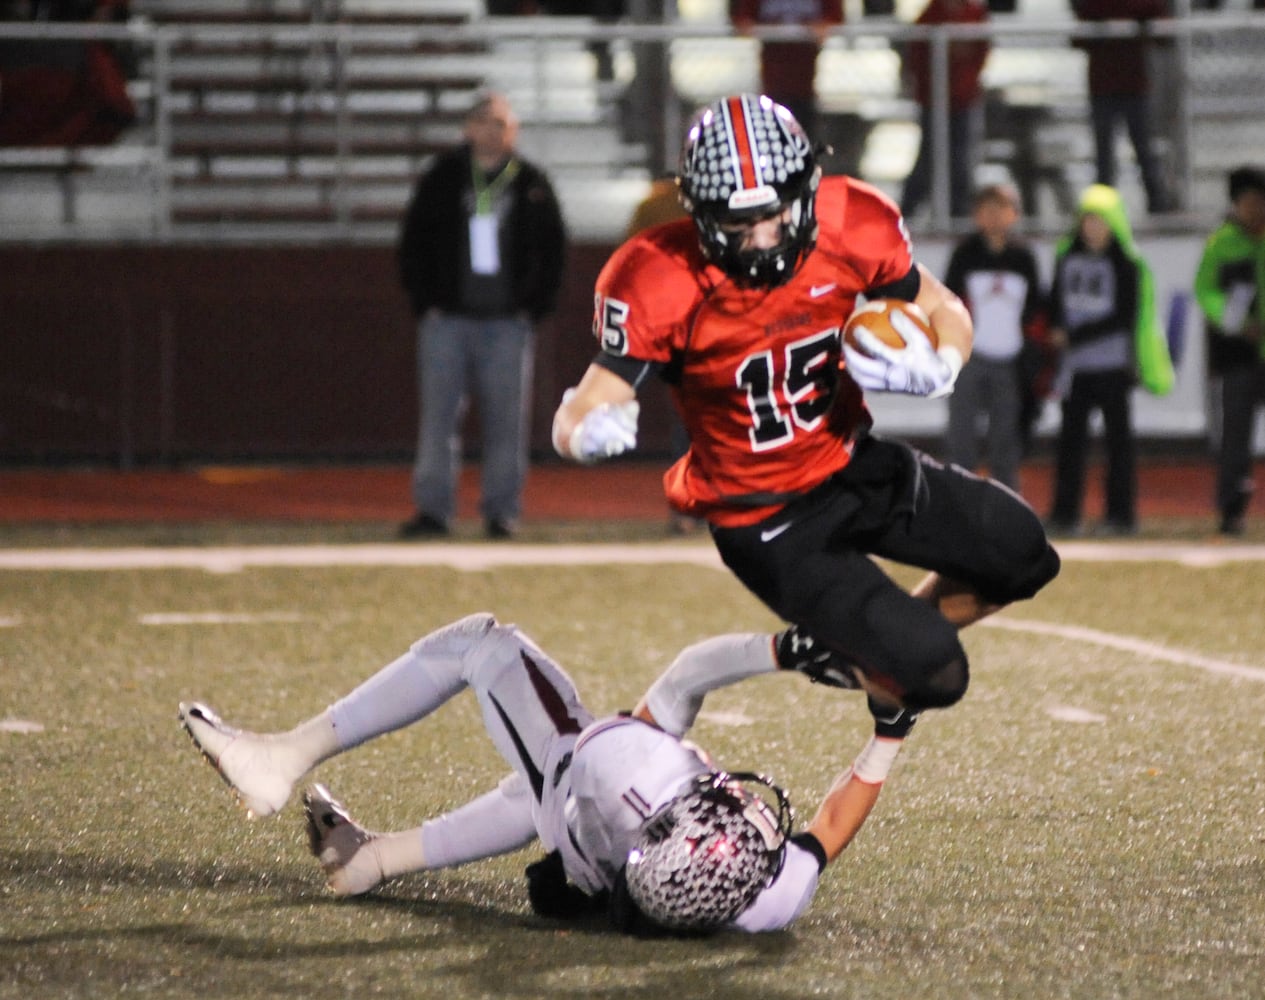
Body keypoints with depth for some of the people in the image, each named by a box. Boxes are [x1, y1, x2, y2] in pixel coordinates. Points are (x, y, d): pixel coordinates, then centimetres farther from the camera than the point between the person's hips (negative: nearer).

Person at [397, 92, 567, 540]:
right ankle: (433, 510, 2)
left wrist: (535, 305, 1)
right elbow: (413, 242, 7)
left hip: (508, 322, 0)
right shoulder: (442, 180, 5)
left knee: (506, 419, 1)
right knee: (438, 415, -2)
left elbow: (552, 248, 10)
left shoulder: (532, 184, 6)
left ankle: (502, 511, 7)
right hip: (447, 319, 0)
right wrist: (424, 302, -1)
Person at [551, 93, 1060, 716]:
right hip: (766, 522, -5)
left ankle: (884, 640, 27)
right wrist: (590, 431, -49)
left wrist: (936, 367, -21)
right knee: (931, 676, -15)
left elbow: (945, 312, 3)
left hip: (855, 466, 6)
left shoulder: (850, 231, -14)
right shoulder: (662, 287, -26)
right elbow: (577, 419, -24)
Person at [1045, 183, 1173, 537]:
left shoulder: (1127, 263, -4)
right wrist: (1058, 330, -6)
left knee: (1118, 437, -1)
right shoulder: (1067, 256, 10)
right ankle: (1065, 514, 8)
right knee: (1071, 437, 4)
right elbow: (1056, 300, 16)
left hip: (1113, 362, -4)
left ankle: (1121, 514, 2)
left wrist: (1076, 336, -12)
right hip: (1075, 365, 4)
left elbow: (1125, 318, -8)